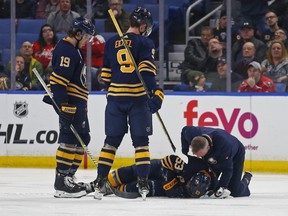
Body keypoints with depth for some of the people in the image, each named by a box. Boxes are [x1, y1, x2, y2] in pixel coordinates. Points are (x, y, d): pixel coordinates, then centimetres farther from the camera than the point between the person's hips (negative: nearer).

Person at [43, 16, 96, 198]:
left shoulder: (75, 50, 19)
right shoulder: (66, 50, -15)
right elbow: (59, 80, -23)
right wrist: (64, 106, -28)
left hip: (78, 102, 11)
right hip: (69, 102, -11)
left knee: (82, 138, 13)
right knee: (70, 139, -13)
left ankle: (68, 176, 18)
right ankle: (61, 181, -15)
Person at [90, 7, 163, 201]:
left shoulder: (111, 43, 10)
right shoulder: (145, 43, -3)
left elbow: (106, 75, 15)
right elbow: (146, 70, -16)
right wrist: (156, 93, -20)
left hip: (115, 97, 3)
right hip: (138, 97, -3)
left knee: (112, 140, 10)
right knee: (141, 140, 3)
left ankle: (100, 181, 6)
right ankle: (143, 181, -3)